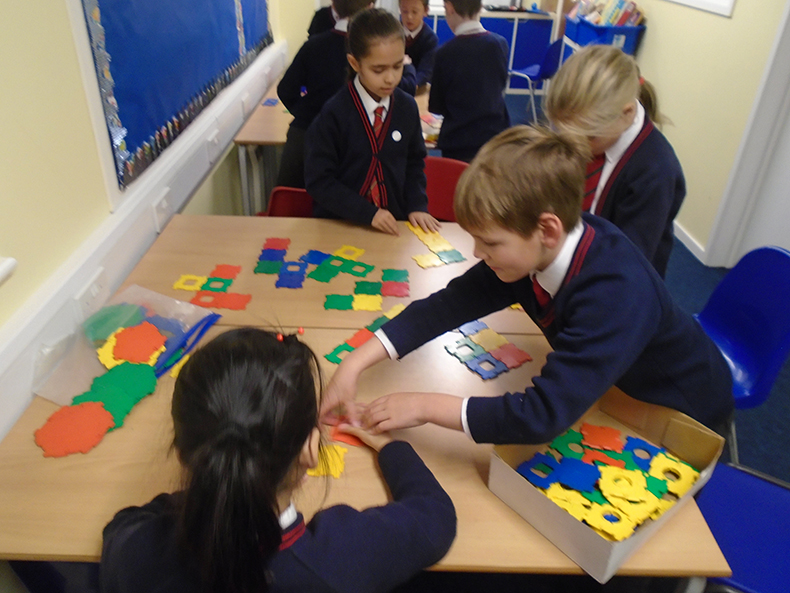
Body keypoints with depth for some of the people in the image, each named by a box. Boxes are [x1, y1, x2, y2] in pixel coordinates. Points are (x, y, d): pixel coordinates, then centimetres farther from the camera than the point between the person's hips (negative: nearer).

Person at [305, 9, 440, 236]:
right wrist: (367, 213, -17)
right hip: (340, 225, -3)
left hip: (392, 225, 3)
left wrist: (417, 206, -2)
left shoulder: (407, 108, 1)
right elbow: (318, 180, -9)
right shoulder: (333, 114, -11)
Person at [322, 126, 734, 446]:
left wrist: (425, 406, -37)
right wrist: (355, 364, -28)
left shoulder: (617, 295, -42)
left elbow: (544, 416, -46)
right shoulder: (535, 251, -23)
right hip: (613, 386, 5)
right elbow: (448, 305, -20)